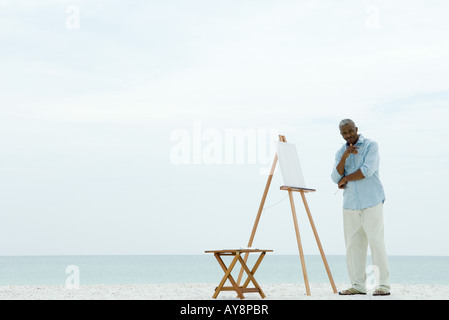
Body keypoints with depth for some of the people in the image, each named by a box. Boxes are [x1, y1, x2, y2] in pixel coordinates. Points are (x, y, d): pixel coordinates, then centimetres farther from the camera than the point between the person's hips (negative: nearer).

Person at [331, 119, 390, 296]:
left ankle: (383, 284, -5)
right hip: (350, 204, 5)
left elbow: (367, 170, -14)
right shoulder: (340, 152, 14)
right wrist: (345, 157, -12)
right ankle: (357, 285, 10)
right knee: (353, 244, 4)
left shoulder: (371, 145, -1)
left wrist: (345, 179, -2)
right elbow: (336, 178, 1)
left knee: (376, 242, -8)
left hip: (371, 202, -5)